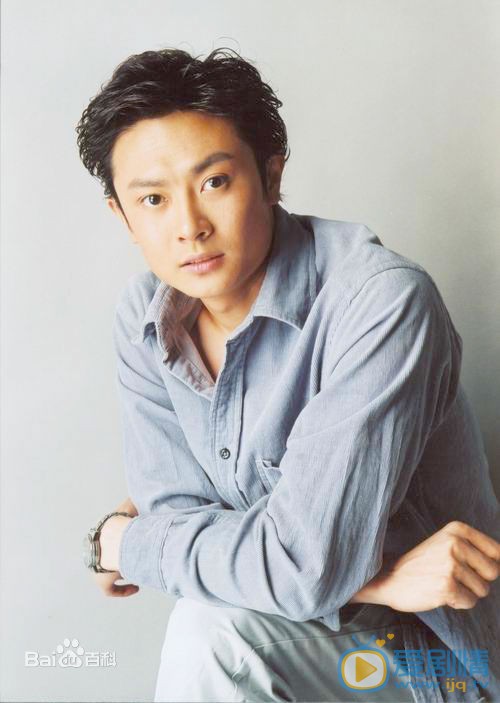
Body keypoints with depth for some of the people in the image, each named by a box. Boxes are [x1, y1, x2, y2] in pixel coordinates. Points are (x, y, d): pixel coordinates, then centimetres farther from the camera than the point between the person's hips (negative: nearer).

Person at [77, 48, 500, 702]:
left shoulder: (381, 299, -27)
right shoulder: (143, 318, -5)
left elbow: (304, 567, -31)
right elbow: (174, 513, -9)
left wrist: (120, 542, -14)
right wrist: (373, 578, -23)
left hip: (432, 650, -6)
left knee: (210, 628, -27)